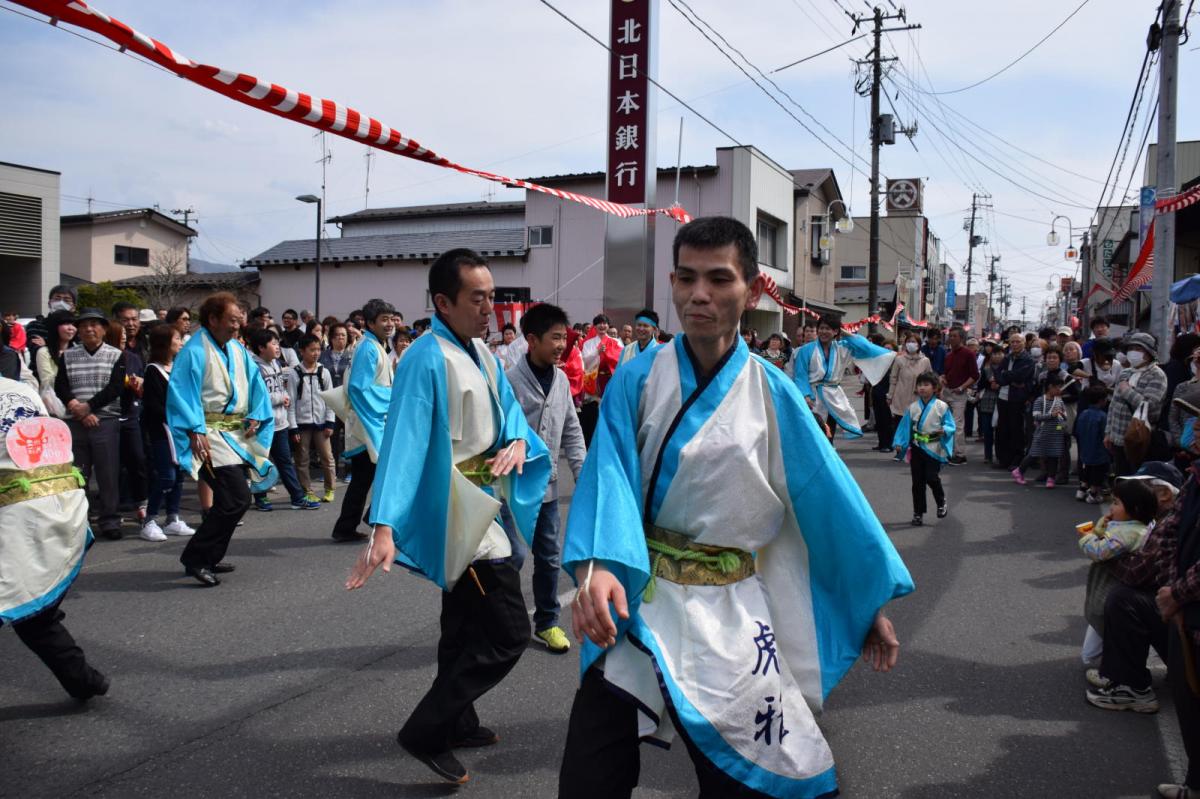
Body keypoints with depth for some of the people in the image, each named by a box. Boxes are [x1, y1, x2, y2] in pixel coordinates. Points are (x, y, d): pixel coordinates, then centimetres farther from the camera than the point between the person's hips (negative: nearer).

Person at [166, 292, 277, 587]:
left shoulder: (237, 350, 11)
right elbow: (181, 393, -15)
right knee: (238, 498, -16)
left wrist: (255, 417, -1)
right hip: (210, 434, -8)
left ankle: (209, 558, 27)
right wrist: (195, 431, -23)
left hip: (237, 434, 8)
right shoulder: (195, 351, -10)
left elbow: (255, 384, 14)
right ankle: (196, 557, -5)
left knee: (230, 499, 13)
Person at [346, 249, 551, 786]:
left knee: (465, 625, 21)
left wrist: (517, 441, -14)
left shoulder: (481, 351, 6)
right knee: (509, 631, -8)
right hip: (456, 507, -9)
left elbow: (507, 409, 10)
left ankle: (458, 723, 38)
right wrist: (384, 526, -35)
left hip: (480, 502, 9)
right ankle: (425, 732, 2)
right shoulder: (428, 359, -20)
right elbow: (404, 440, -28)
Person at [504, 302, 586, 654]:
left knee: (548, 558, 12)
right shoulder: (510, 380, -15)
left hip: (547, 485, 6)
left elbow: (572, 433, 12)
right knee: (514, 555, -7)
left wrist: (582, 474, 5)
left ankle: (546, 623, 27)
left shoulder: (561, 380, 5)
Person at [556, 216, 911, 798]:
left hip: (729, 616, 1)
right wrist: (596, 565, -34)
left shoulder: (772, 395, -3)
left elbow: (830, 498, 1)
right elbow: (607, 475, -16)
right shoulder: (636, 382, -5)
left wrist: (874, 604, 4)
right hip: (636, 603, 0)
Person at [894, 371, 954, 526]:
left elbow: (951, 425, -4)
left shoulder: (942, 407, -5)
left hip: (934, 448, -3)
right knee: (917, 481, 6)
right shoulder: (913, 407, 3)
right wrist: (899, 443, -2)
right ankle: (918, 513, 16)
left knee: (931, 477, -11)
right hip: (916, 447, 3)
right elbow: (905, 426, 6)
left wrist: (944, 431, -25)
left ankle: (941, 503, 20)